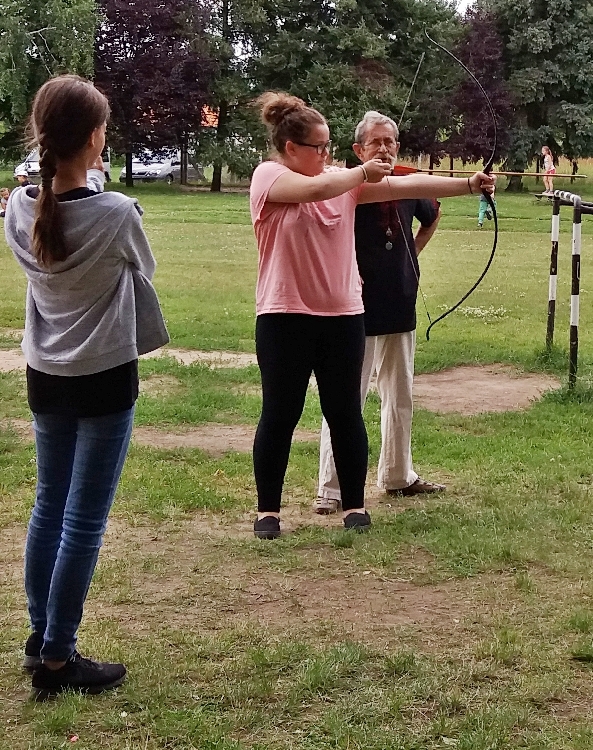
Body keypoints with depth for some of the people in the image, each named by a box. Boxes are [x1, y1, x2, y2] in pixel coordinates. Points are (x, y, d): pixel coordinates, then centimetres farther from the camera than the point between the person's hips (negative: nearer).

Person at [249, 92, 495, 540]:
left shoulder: (343, 179, 8)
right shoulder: (269, 176, -5)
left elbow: (404, 186, 0)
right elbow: (316, 189, -24)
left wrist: (467, 184, -9)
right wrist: (363, 172, -9)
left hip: (343, 316, 4)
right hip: (286, 318, -4)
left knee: (345, 411, 9)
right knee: (280, 414, 4)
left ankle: (355, 504, 21)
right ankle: (268, 510, 15)